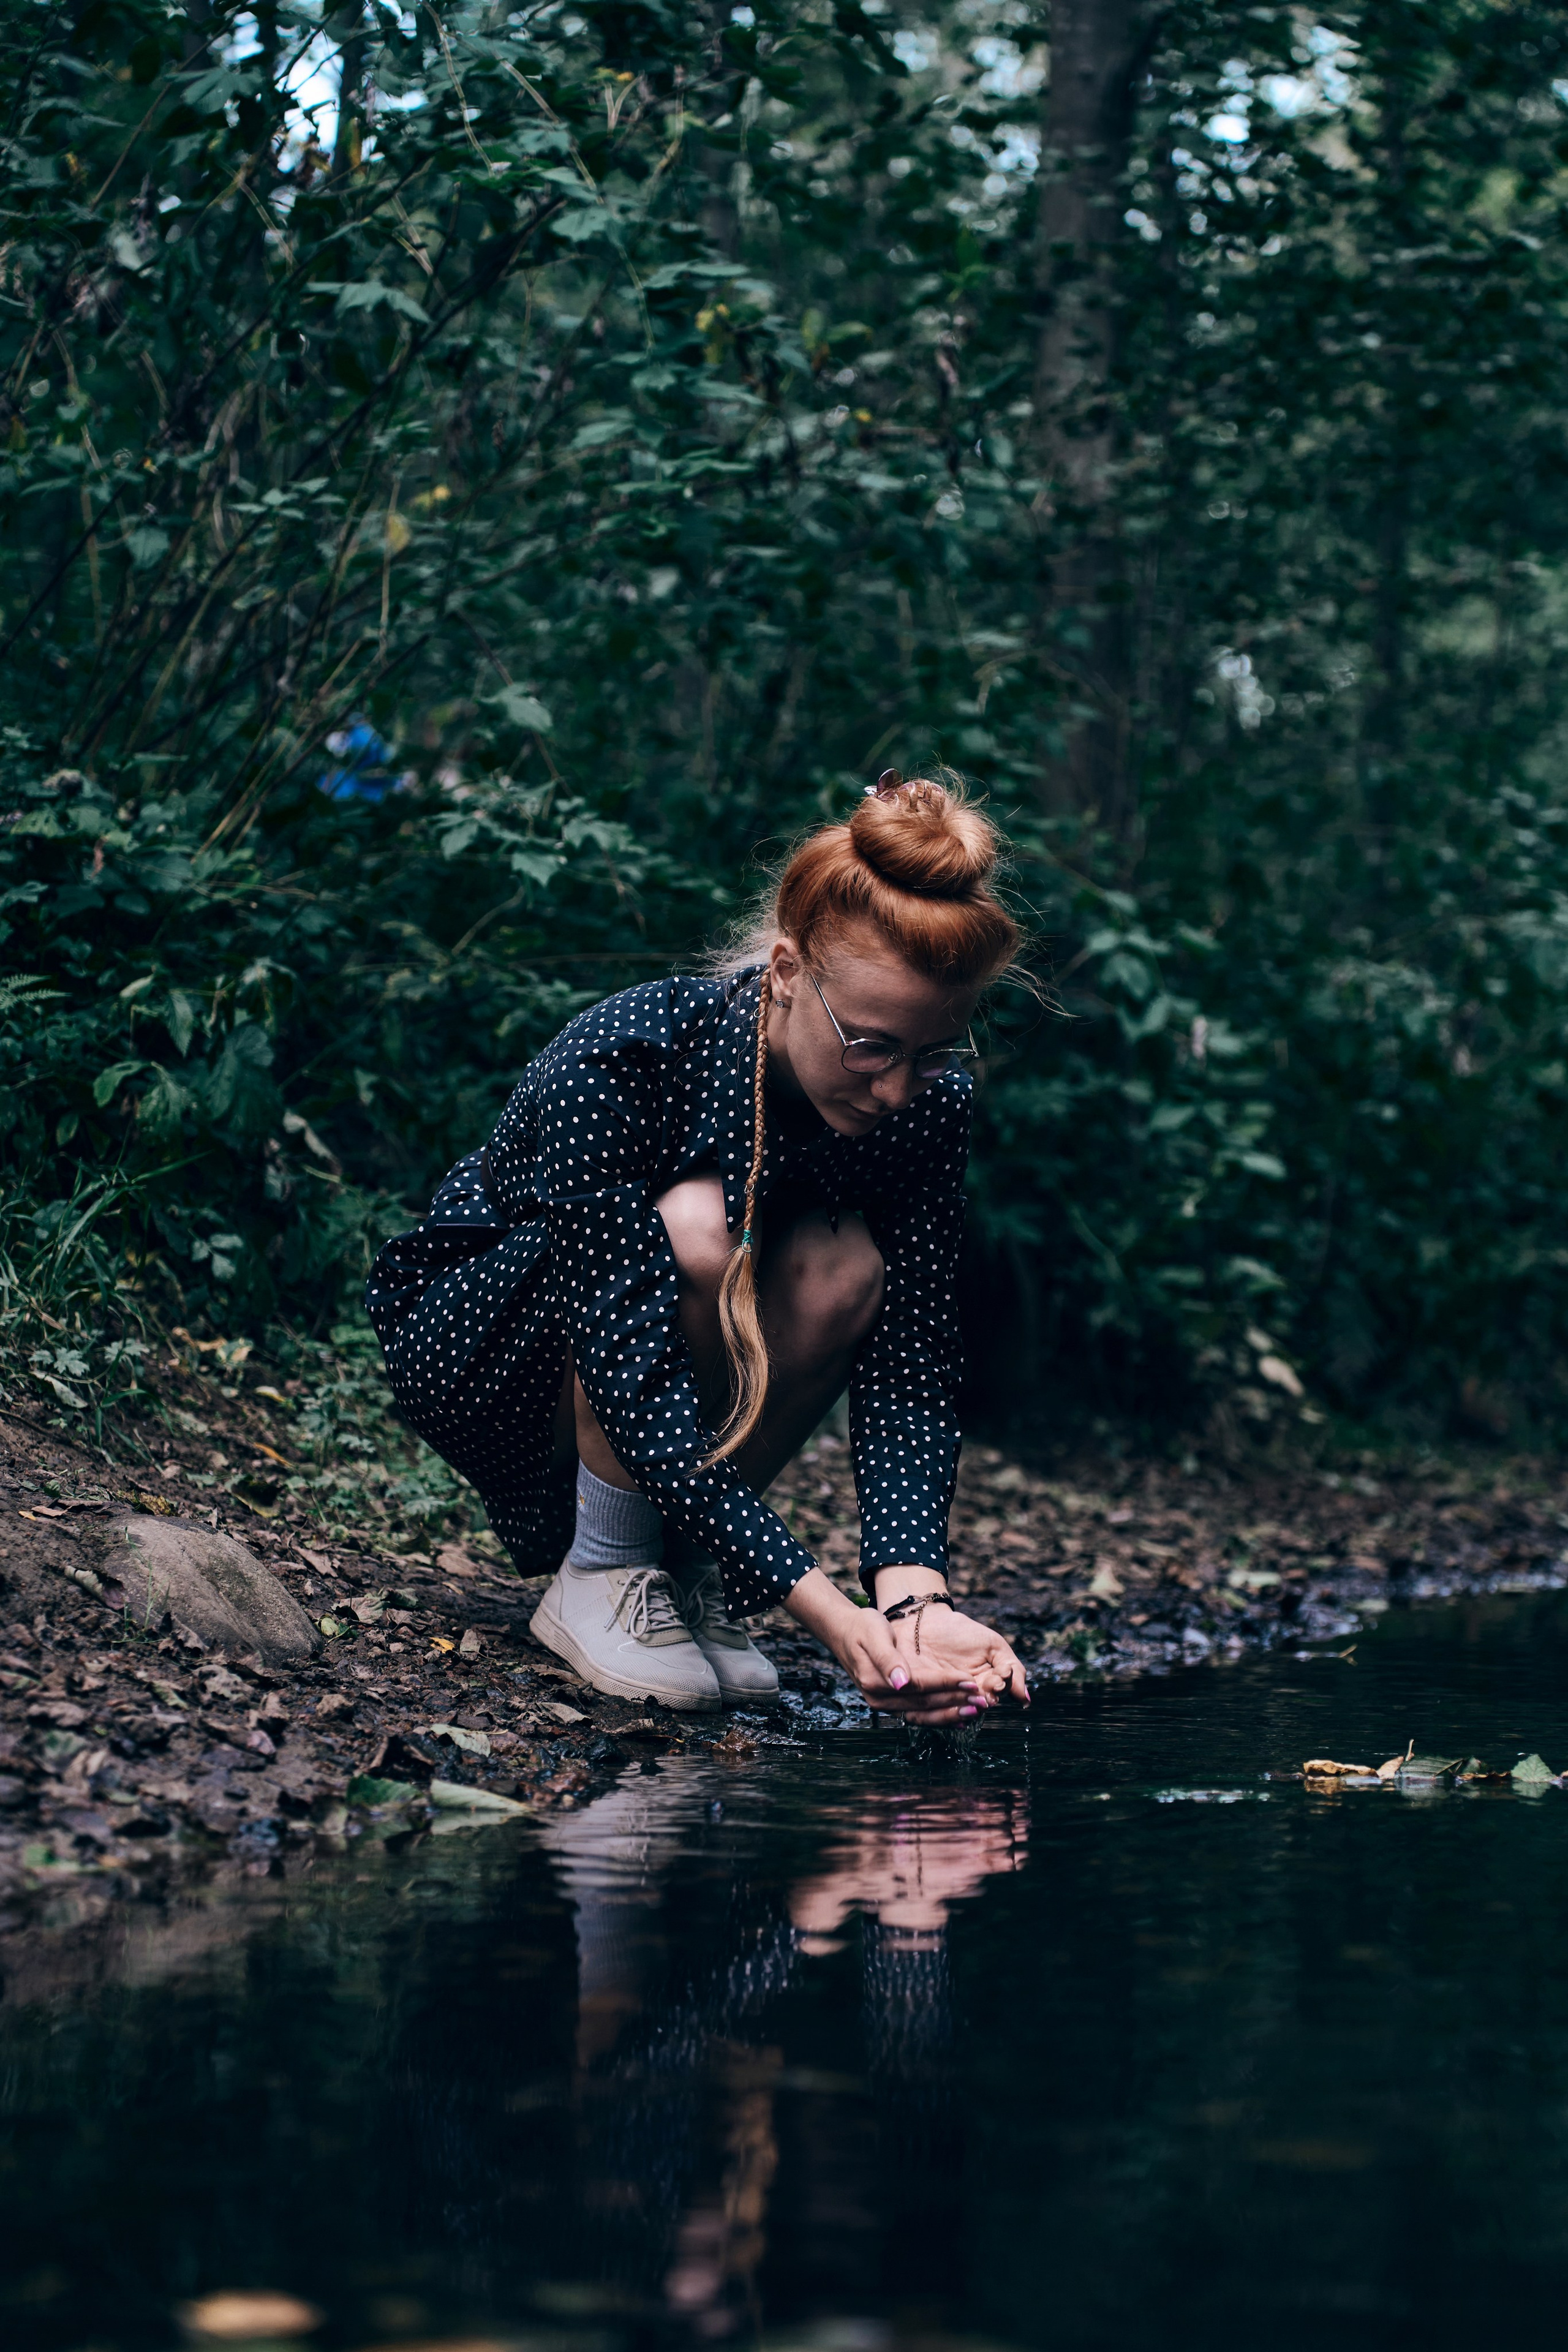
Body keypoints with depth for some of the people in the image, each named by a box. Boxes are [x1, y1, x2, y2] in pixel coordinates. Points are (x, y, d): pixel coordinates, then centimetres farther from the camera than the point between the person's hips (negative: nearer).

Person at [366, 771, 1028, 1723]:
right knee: (690, 1231, -36)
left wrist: (914, 1597, -41)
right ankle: (601, 1573, -15)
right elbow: (629, 1367, -39)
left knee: (844, 1269, -29)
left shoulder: (928, 1102, -20)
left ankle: (688, 1571, -7)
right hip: (473, 1336, -4)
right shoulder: (614, 1062, -35)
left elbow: (912, 1368, -24)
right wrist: (825, 1611, -46)